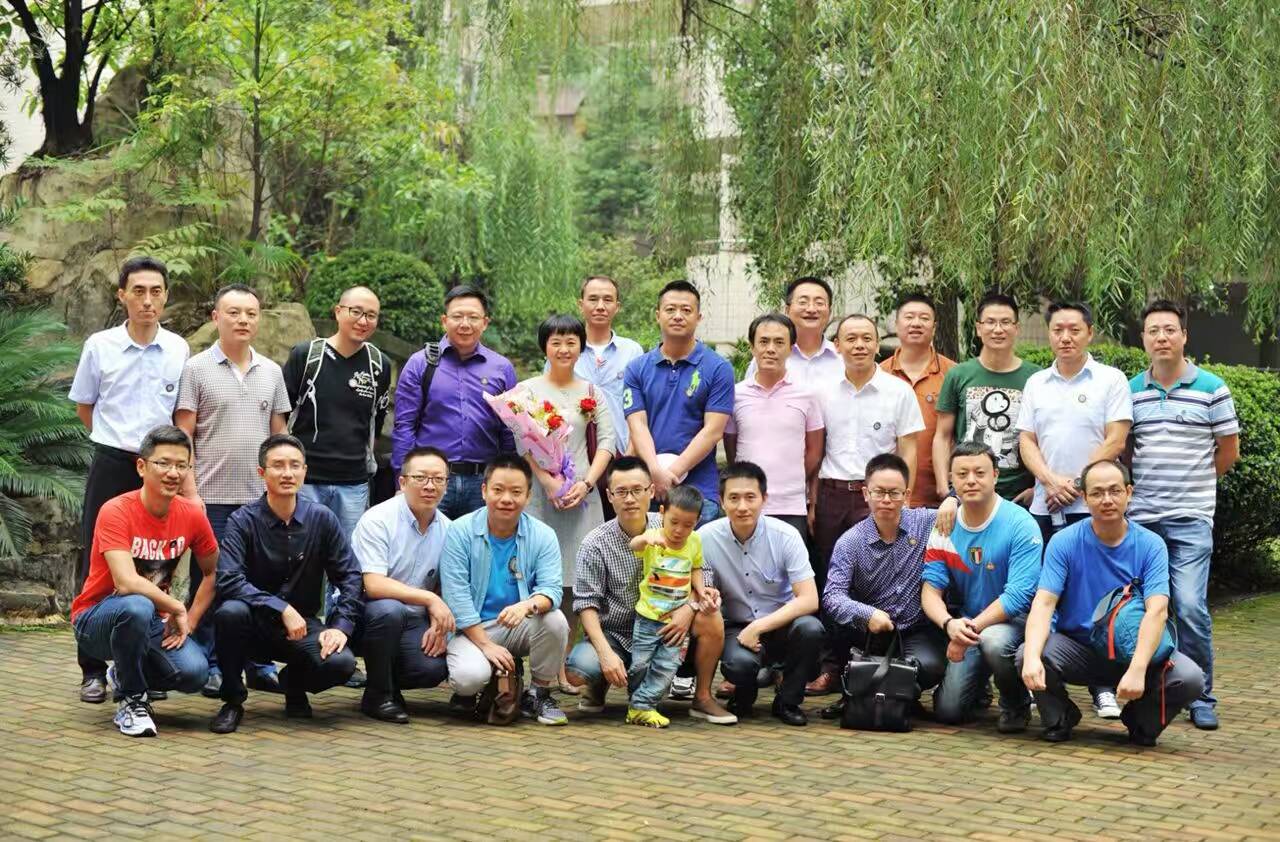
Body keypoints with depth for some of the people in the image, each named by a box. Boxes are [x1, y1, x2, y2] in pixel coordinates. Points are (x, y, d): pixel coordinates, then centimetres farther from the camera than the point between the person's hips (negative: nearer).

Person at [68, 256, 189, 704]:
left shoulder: (179, 349, 2)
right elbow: (84, 407, 10)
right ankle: (93, 669, 7)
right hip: (111, 465, -1)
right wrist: (120, 441, 7)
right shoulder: (100, 346, -2)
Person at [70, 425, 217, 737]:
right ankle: (132, 700, -14)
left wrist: (189, 622, -6)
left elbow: (213, 574, 7)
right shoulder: (116, 511, -22)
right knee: (137, 607, -39)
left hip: (155, 622, 5)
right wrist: (177, 609, -22)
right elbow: (127, 582, -32)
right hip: (97, 620, -5)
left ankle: (127, 673, 12)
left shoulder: (191, 515, -6)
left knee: (194, 673, -23)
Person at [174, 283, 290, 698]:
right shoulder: (196, 369, -1)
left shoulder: (271, 372, 11)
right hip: (212, 497, -4)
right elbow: (183, 436, -4)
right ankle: (209, 666, 10)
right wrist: (190, 491, -11)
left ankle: (260, 664, 15)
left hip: (261, 497, 4)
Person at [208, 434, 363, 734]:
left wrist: (341, 626, -15)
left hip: (302, 624, 2)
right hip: (256, 625, -2)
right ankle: (233, 700, -10)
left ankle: (295, 683, 12)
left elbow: (350, 576, -1)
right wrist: (282, 609, -30)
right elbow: (228, 580, -23)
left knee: (340, 662, -27)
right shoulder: (243, 520, -10)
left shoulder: (322, 519, -2)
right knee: (231, 611, -36)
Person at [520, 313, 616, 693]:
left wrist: (586, 483, -8)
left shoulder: (592, 394, 13)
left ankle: (561, 667, 8)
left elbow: (606, 442, 6)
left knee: (573, 583, 1)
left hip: (582, 494, 2)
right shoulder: (528, 390, 6)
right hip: (540, 490, -2)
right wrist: (548, 481, -15)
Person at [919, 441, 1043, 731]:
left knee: (993, 640, -39)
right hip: (965, 623, 4)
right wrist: (950, 624, -28)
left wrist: (972, 629, -27)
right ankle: (980, 682, 29)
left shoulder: (1020, 525, -16)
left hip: (1016, 619, -4)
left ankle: (1017, 705, -8)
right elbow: (931, 590, -6)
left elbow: (1018, 596, -21)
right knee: (948, 711, -7)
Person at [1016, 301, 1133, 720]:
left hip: (1092, 507, -4)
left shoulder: (1110, 380, 1)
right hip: (1044, 508, 4)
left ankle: (1103, 687, 2)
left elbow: (1115, 441, -6)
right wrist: (1051, 481, -9)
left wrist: (1076, 484, -11)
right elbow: (1026, 441, 8)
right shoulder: (1036, 384, 13)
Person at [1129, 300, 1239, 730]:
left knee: (1190, 606, -12)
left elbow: (1229, 451, 7)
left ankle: (1201, 697, 2)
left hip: (1190, 518, -3)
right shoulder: (1130, 391, 7)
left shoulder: (1211, 389, 0)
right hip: (1140, 516, 3)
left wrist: (1190, 482, 10)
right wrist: (1146, 485, 5)